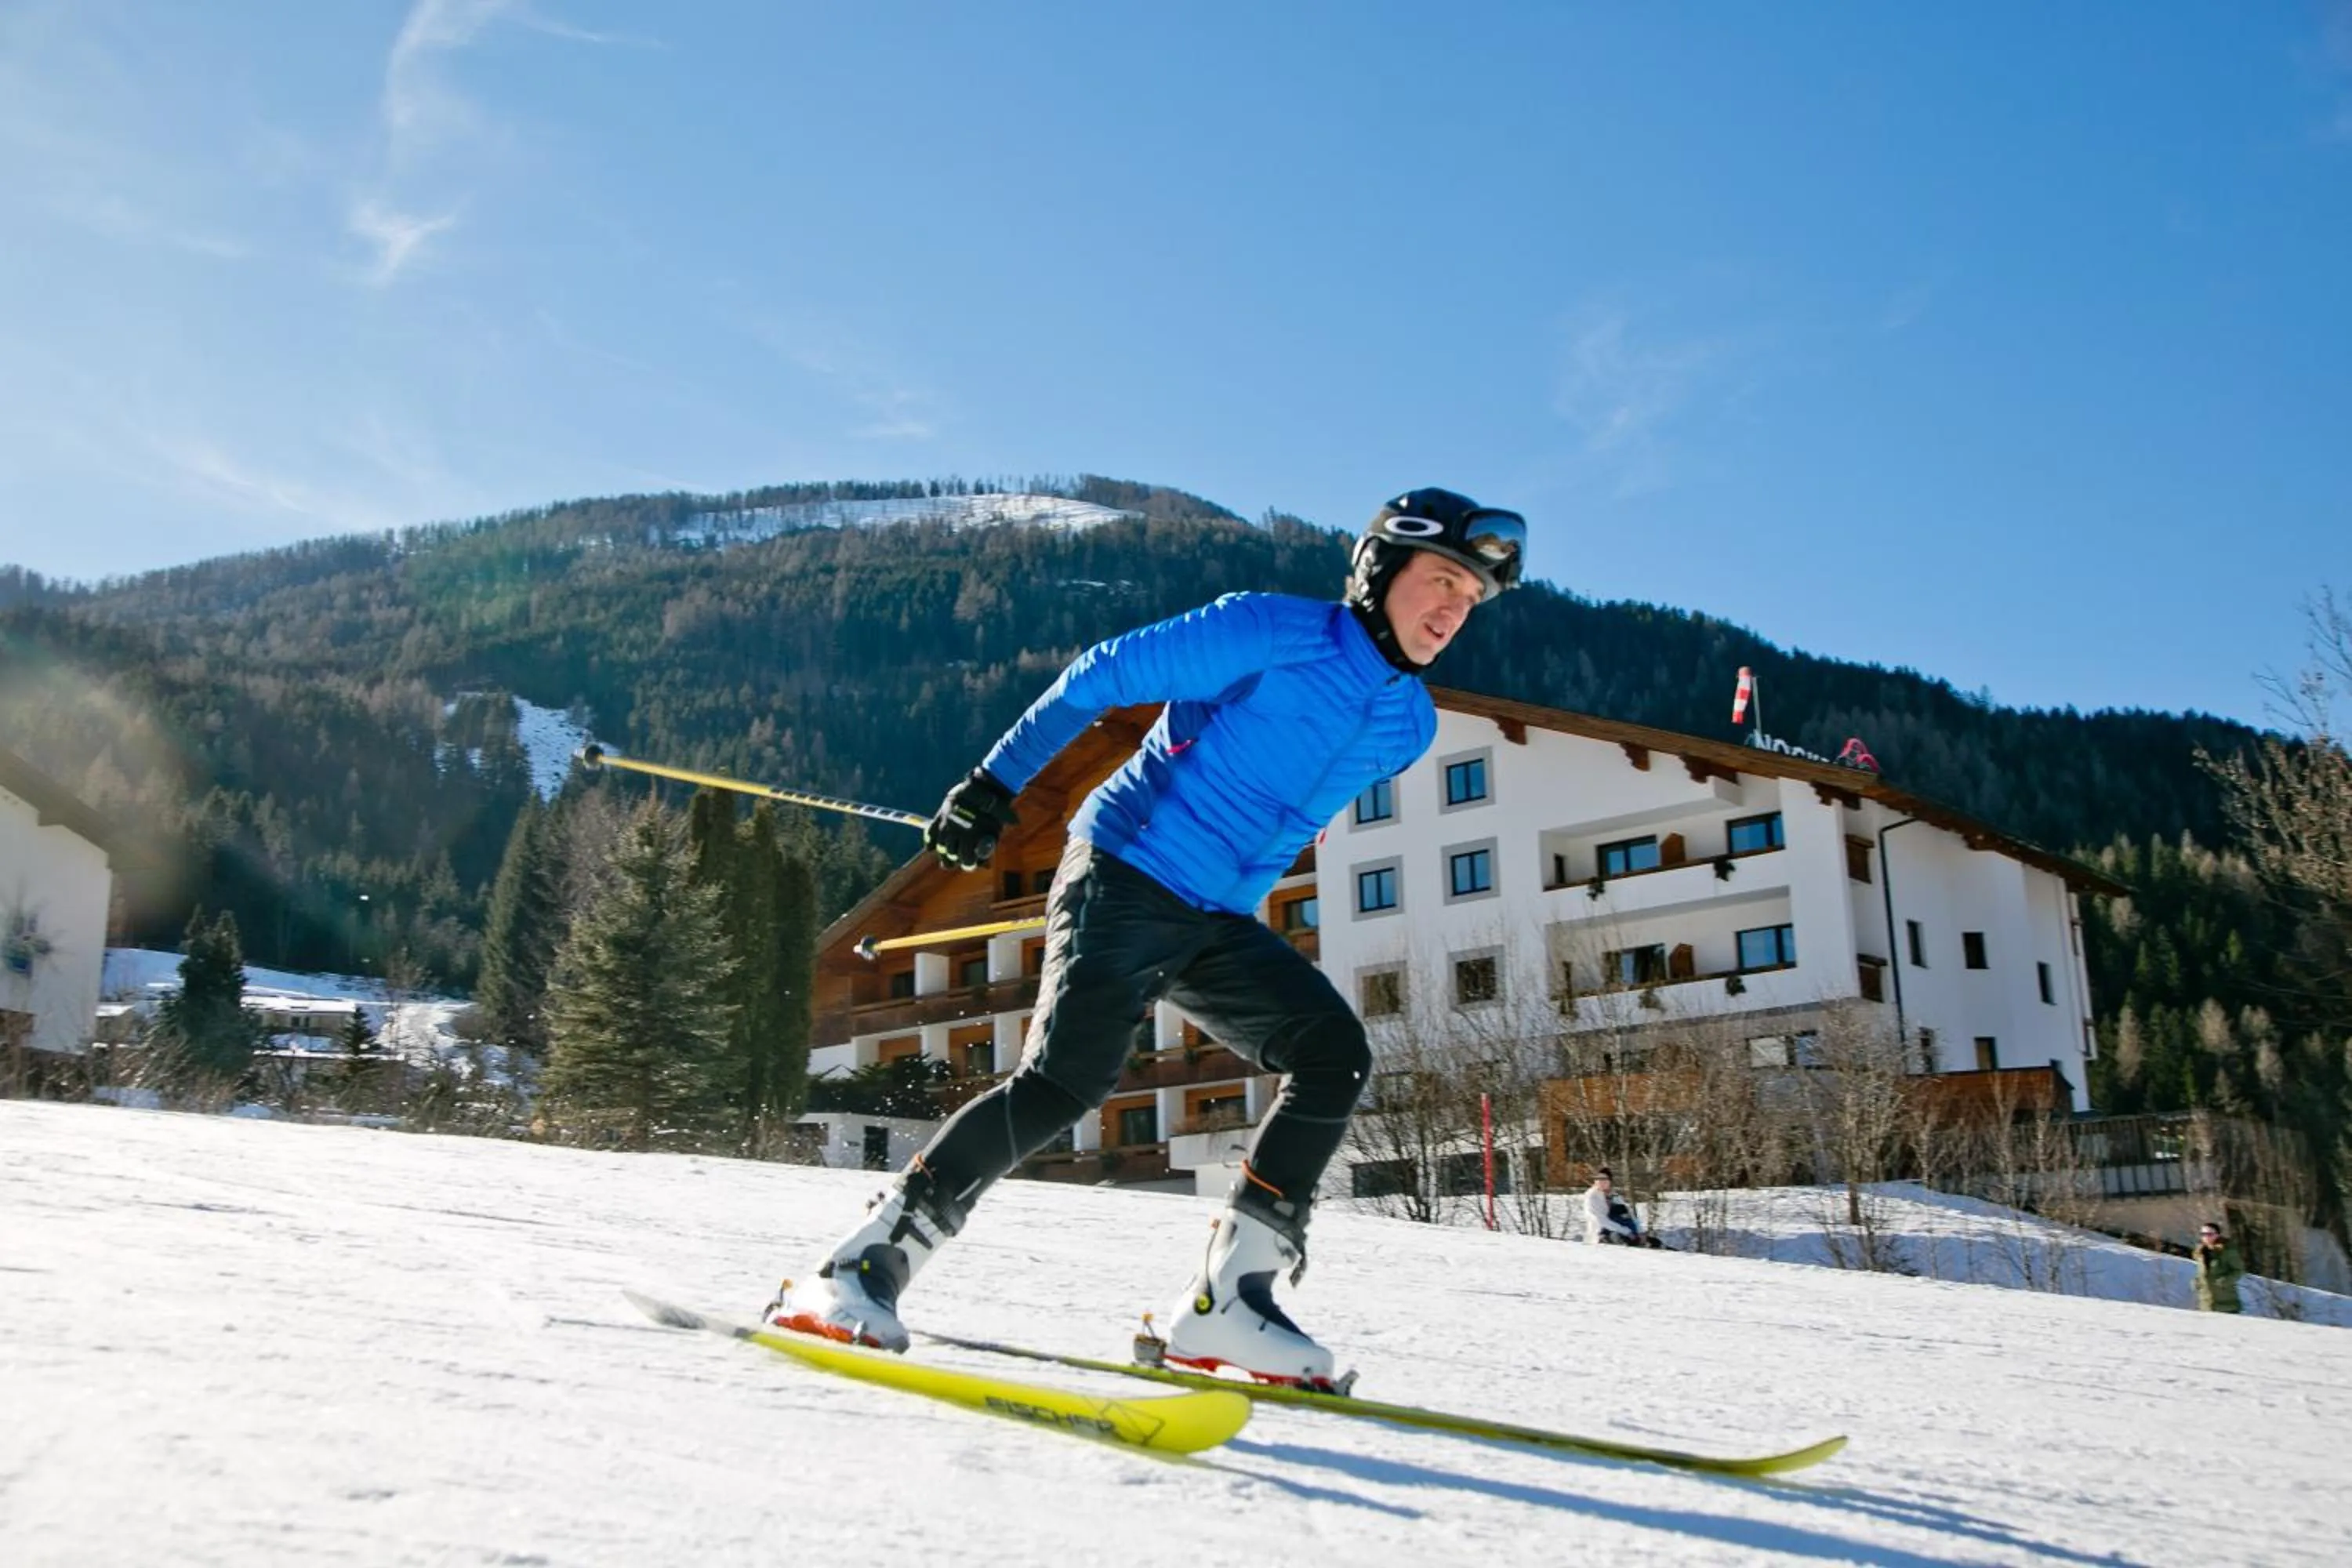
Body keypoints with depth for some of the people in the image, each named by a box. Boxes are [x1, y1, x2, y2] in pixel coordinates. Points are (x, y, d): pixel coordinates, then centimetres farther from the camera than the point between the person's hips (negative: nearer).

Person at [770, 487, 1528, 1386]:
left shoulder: (1411, 724, 10)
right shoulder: (1272, 632, -10)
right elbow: (1102, 677, -7)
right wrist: (998, 782, -9)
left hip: (1219, 924, 7)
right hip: (1124, 878, -7)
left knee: (1336, 1059, -9)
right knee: (1070, 1077, -22)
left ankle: (1226, 1303, -5)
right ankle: (863, 1264, -15)